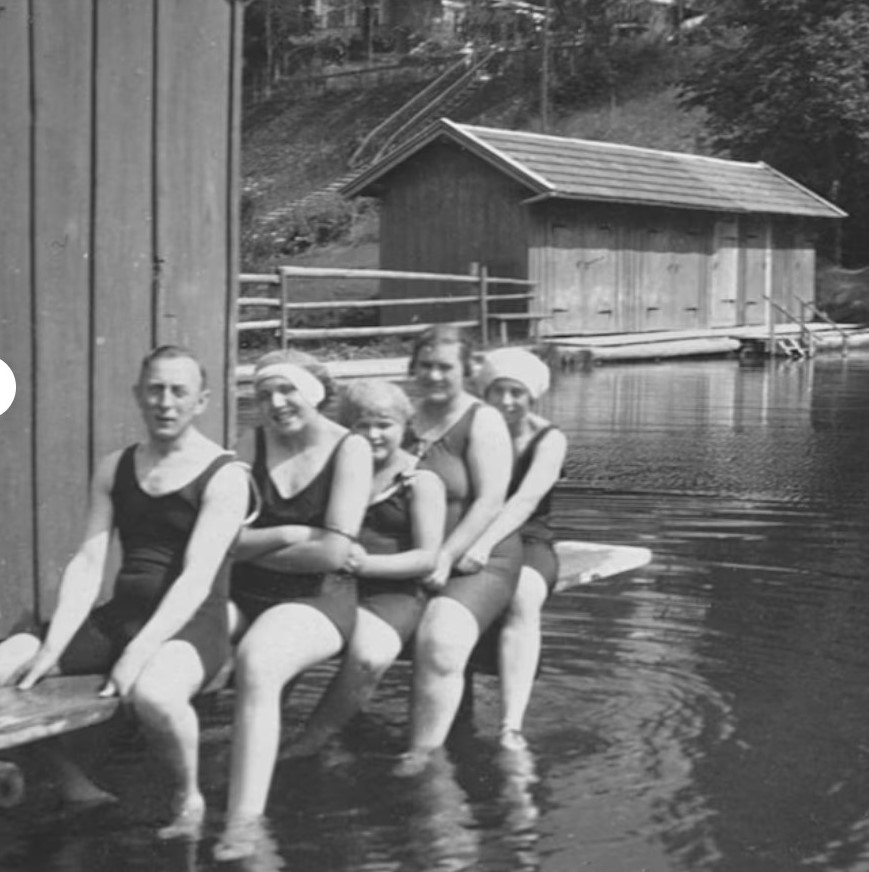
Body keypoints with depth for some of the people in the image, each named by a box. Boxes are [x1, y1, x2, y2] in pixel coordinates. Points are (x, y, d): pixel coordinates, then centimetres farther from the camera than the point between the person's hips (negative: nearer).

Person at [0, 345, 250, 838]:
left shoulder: (224, 476, -7)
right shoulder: (114, 469, 10)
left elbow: (197, 579, -17)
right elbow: (88, 564, 2)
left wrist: (138, 654, -27)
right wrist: (52, 648, -12)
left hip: (189, 625, -6)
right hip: (118, 617, 6)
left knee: (152, 694, -39)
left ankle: (190, 798, -7)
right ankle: (76, 787, 11)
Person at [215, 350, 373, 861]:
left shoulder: (350, 450, -1)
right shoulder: (253, 445, 10)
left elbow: (334, 553, -10)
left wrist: (253, 547, 0)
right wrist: (285, 536, -11)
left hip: (319, 598, -6)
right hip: (244, 596, 6)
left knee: (256, 664, -36)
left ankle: (245, 821, -39)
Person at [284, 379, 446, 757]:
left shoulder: (421, 481, 4)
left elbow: (428, 557, -4)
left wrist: (366, 564, -17)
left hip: (392, 591, -3)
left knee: (369, 655, -35)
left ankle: (310, 744, -16)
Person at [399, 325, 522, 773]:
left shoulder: (482, 422, -2)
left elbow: (489, 502, -11)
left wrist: (448, 555, -20)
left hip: (476, 563, -5)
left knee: (440, 642, -29)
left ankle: (423, 753, -17)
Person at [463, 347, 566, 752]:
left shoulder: (549, 439, -1)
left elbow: (527, 498, -19)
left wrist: (486, 543, -37)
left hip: (526, 542, -2)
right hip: (468, 543, 2)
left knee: (523, 600, -36)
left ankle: (511, 730, -44)